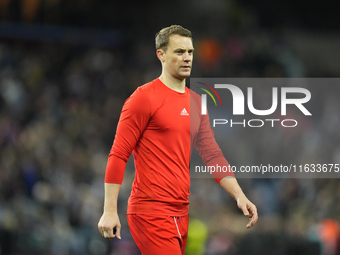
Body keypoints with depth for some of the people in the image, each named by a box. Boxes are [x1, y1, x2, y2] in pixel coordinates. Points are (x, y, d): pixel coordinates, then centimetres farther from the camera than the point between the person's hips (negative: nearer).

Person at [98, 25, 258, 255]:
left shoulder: (196, 102, 15)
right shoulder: (144, 97, -7)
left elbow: (213, 156, 18)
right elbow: (118, 155, -9)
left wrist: (240, 197, 6)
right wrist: (110, 211, -14)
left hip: (182, 213, 7)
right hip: (151, 212, -7)